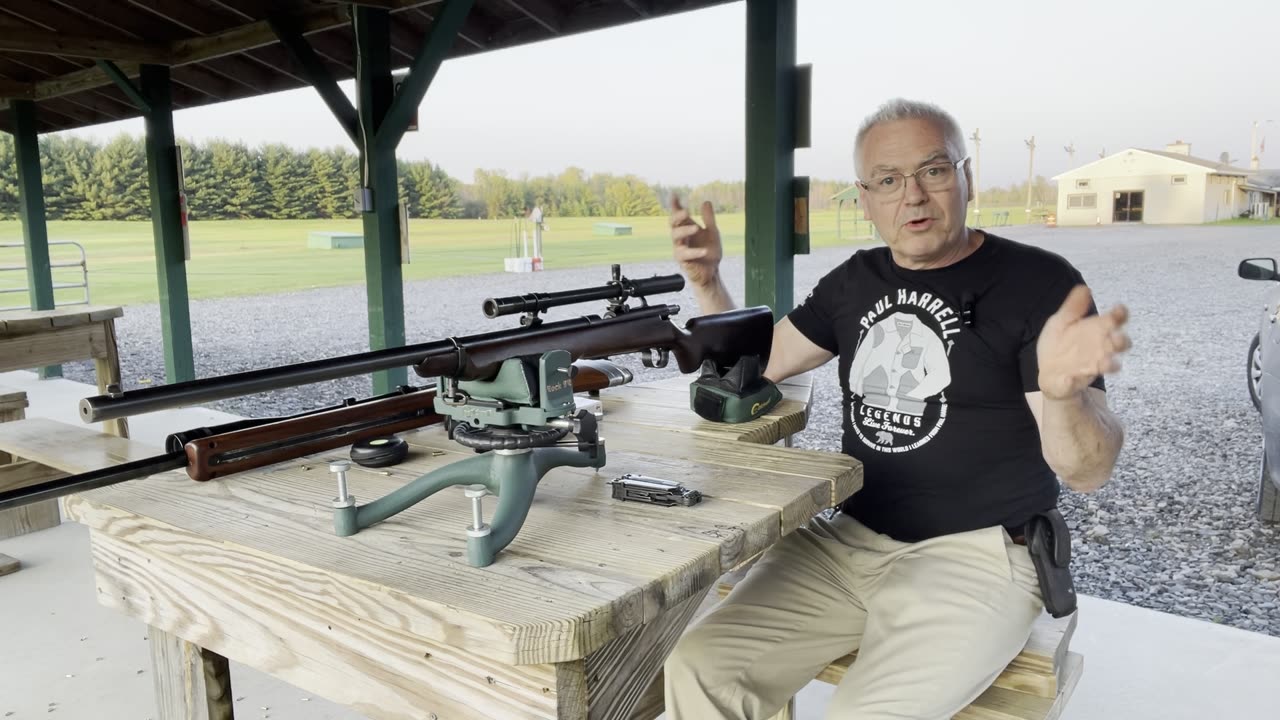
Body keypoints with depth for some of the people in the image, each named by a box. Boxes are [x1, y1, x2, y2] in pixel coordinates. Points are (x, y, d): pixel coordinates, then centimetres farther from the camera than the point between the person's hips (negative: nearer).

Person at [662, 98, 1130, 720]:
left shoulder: (1039, 283, -8)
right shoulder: (856, 280, 10)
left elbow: (1088, 472, -13)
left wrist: (1061, 391, -35)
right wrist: (708, 283, -1)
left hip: (976, 556, -4)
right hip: (847, 541, 5)